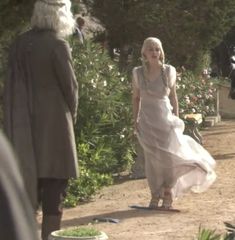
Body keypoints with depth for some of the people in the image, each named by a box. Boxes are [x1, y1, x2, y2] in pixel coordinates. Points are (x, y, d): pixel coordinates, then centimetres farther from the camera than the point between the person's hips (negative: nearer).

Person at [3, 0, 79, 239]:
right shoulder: (57, 44, -14)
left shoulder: (19, 43, 4)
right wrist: (71, 115, 8)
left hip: (24, 125, 6)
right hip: (53, 123, -6)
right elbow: (70, 85, -9)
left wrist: (16, 118, 13)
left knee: (29, 182, 13)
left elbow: (11, 85, 6)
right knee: (53, 187, 1)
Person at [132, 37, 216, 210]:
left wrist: (177, 119, 5)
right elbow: (136, 98, 9)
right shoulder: (138, 73, -1)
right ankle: (155, 196, 9)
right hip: (147, 120, 1)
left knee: (168, 155, -7)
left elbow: (173, 96, 6)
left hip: (165, 118, -1)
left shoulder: (169, 71, -2)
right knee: (152, 159, 1)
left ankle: (168, 192, 12)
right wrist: (135, 120, 5)